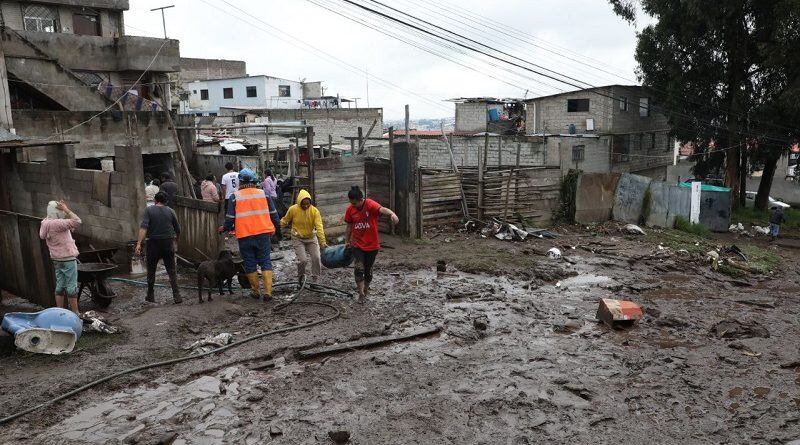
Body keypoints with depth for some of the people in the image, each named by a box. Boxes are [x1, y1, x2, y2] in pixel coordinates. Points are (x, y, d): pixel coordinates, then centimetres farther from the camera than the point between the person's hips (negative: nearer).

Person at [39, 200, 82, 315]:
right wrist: (66, 210, -21)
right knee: (72, 287, -1)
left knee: (60, 286, 14)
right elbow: (77, 222, -29)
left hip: (57, 259, 9)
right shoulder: (56, 223, -22)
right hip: (68, 259, -9)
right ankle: (75, 313, 5)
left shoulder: (46, 223, 6)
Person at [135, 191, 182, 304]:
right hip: (168, 244, 1)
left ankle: (150, 296, 18)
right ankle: (177, 296, -4)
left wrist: (139, 243, -19)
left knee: (151, 270, 12)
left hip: (153, 244, -1)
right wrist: (176, 240, 28)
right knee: (171, 270, 4)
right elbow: (178, 230, 9)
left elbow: (143, 227, -16)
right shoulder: (171, 211, 3)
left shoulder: (149, 210, -3)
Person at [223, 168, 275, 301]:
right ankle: (267, 292, -1)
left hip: (245, 235, -2)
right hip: (263, 233, 2)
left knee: (250, 264, 10)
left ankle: (255, 291, 18)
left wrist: (227, 228, 18)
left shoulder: (235, 196, -3)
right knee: (265, 262, 7)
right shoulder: (262, 193, 4)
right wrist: (274, 229, 20)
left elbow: (230, 218, -2)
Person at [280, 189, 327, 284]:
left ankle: (315, 280, 13)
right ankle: (301, 277, 17)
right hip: (298, 239, -1)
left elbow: (319, 227, -22)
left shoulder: (315, 211, -16)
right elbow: (285, 221, 4)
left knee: (316, 258, -6)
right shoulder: (293, 209, -16)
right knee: (303, 260, -14)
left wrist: (323, 242, -29)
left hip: (311, 238, 2)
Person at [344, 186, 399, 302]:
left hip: (372, 245, -2)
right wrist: (347, 241, 15)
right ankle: (361, 293, -5)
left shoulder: (370, 205, -18)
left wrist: (392, 214, -60)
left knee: (368, 269, 12)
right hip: (357, 245, 2)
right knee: (359, 268, -13)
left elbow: (382, 209, -40)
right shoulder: (350, 209, -5)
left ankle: (366, 289, 35)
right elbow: (349, 227, 9)